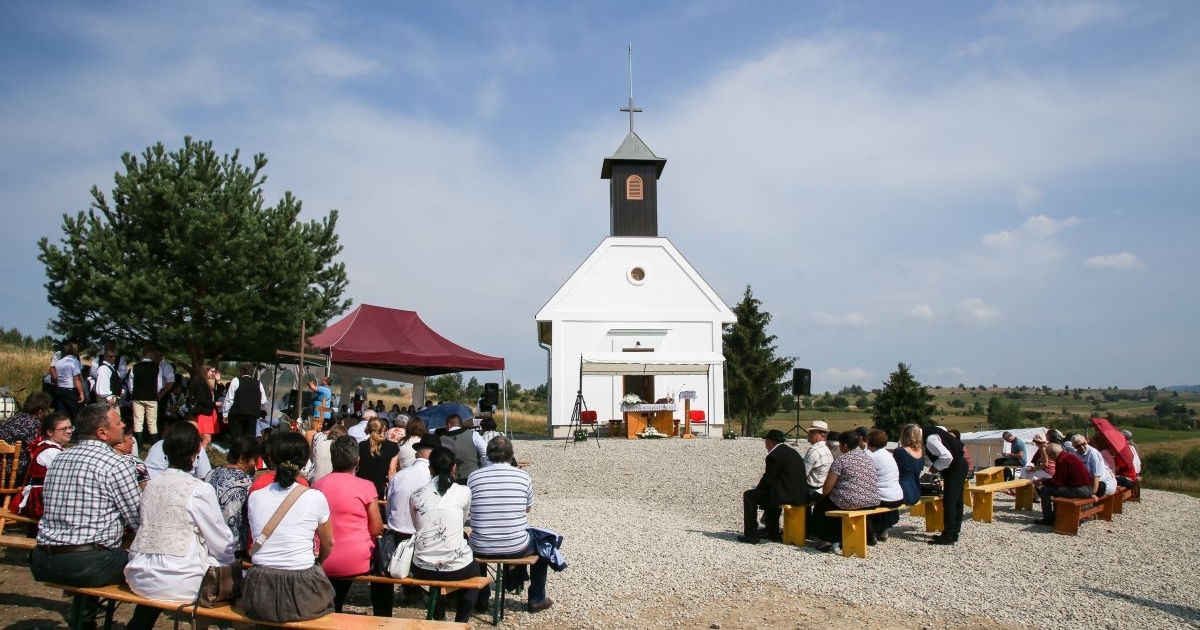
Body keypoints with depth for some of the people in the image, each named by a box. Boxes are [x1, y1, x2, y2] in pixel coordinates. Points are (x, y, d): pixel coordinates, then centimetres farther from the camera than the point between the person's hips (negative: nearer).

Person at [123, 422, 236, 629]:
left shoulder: (151, 485, 5)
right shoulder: (200, 490, -12)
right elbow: (222, 543, -7)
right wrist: (229, 561, 13)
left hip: (141, 578, 7)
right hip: (178, 584, -7)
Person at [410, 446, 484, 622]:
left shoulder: (416, 495, 2)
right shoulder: (463, 492, -3)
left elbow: (417, 528, 12)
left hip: (422, 569, 3)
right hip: (456, 569, -2)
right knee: (475, 567, 32)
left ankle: (438, 617, 44)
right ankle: (461, 622, 22)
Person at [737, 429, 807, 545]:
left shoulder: (774, 456, -11)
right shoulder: (792, 452, 17)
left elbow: (767, 480, -10)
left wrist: (757, 488, 9)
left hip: (787, 495, -10)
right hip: (800, 495, 10)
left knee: (749, 495, 2)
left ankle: (751, 535, 4)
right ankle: (772, 532, 37)